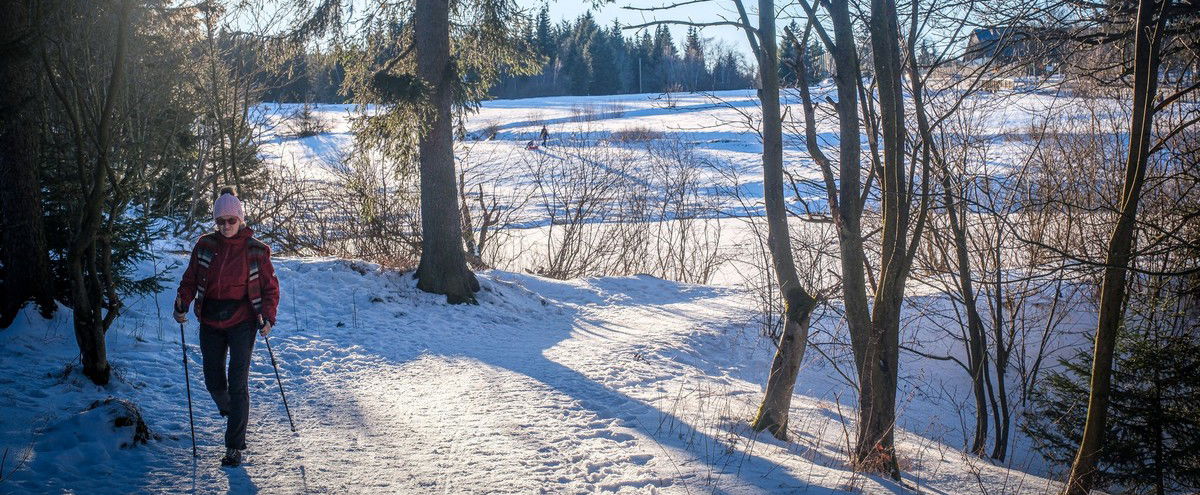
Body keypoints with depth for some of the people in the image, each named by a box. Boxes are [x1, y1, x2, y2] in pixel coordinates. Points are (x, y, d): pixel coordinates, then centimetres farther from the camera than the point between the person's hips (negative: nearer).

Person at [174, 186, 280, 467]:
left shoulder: (256, 250, -5)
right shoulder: (205, 245, 2)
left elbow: (270, 288, 1)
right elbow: (190, 279, 9)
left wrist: (268, 317, -13)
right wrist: (182, 304, -8)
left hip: (242, 320, -3)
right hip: (210, 320, 3)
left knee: (237, 383, -9)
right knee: (214, 381, 9)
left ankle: (235, 447, -3)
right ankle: (230, 412, 43)